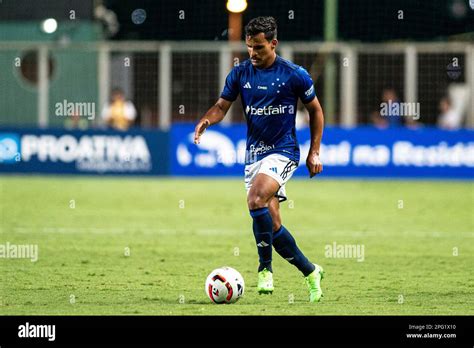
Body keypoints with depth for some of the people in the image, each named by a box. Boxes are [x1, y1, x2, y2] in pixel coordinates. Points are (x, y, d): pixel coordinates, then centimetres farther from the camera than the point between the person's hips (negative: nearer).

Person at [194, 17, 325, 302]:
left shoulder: (295, 75, -7)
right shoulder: (240, 73, 3)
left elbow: (315, 110, 4)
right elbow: (222, 106, 6)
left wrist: (315, 152, 1)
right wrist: (207, 120, -17)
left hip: (283, 151, -5)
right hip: (254, 154, 5)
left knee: (256, 199, -29)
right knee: (272, 225, 5)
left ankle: (266, 267, -17)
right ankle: (311, 272, 20)